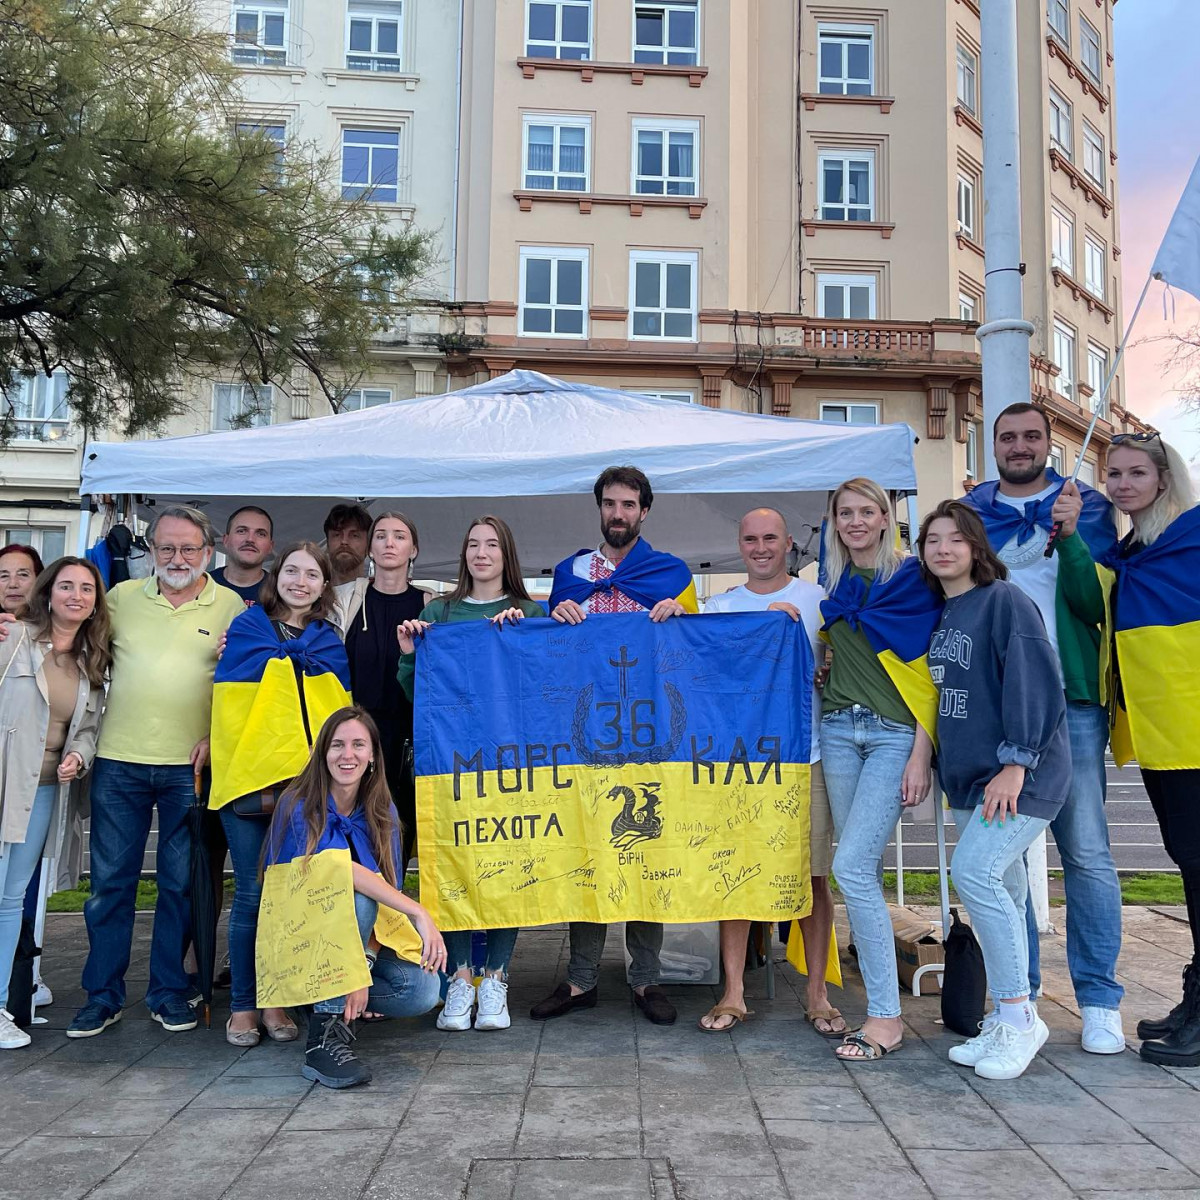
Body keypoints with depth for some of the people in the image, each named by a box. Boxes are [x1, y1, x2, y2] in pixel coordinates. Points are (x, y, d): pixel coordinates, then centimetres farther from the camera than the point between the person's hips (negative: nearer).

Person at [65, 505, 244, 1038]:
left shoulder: (230, 605, 1)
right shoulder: (122, 597, 6)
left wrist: (216, 736, -9)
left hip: (188, 766, -1)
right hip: (118, 760, 1)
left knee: (180, 883, 8)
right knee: (110, 880, 6)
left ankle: (169, 991, 21)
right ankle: (103, 995, 19)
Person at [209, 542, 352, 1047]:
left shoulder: (330, 643, 13)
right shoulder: (247, 630, 5)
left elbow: (340, 714, 13)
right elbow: (228, 709, -1)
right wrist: (256, 778, -10)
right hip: (250, 780, -2)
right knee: (252, 893, 0)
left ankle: (275, 1001, 16)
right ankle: (242, 1005, 13)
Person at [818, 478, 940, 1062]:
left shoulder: (913, 579, -2)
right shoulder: (831, 582, 13)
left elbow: (929, 672, -5)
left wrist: (921, 756, -12)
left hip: (896, 736, -5)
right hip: (839, 731, 5)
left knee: (852, 866, -15)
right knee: (865, 871, 5)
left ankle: (886, 1016, -6)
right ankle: (881, 1005, 14)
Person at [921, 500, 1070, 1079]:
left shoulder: (1004, 600, -10)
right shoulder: (938, 614, 14)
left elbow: (1033, 681, -17)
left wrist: (1016, 761, -21)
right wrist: (933, 762, 16)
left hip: (1022, 772, -7)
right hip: (968, 777, 8)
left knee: (973, 871, -19)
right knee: (1000, 890, 10)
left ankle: (1018, 1016, -6)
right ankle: (1005, 1020, 17)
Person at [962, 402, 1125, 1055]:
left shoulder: (1085, 508, 6)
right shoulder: (968, 513, 13)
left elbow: (1098, 604, -5)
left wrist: (1069, 538, -18)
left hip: (1070, 700, -2)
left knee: (1087, 853, -2)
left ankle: (1099, 1001, 10)